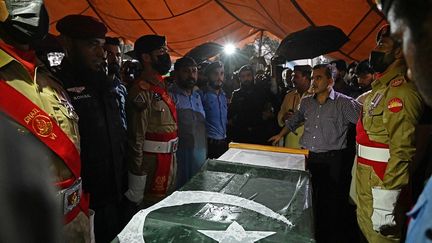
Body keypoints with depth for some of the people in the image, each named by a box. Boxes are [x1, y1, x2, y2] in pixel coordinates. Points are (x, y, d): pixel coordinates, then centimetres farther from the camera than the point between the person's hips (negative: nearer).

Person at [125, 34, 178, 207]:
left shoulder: (161, 86, 11)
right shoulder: (142, 91, -19)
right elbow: (136, 139, -21)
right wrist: (136, 193, -19)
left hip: (169, 162, 9)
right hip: (152, 165, -9)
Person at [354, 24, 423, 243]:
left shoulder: (400, 90, -17)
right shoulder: (380, 87, 15)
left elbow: (403, 149, -24)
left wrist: (386, 200, -25)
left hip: (381, 185, -9)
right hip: (367, 182, 9)